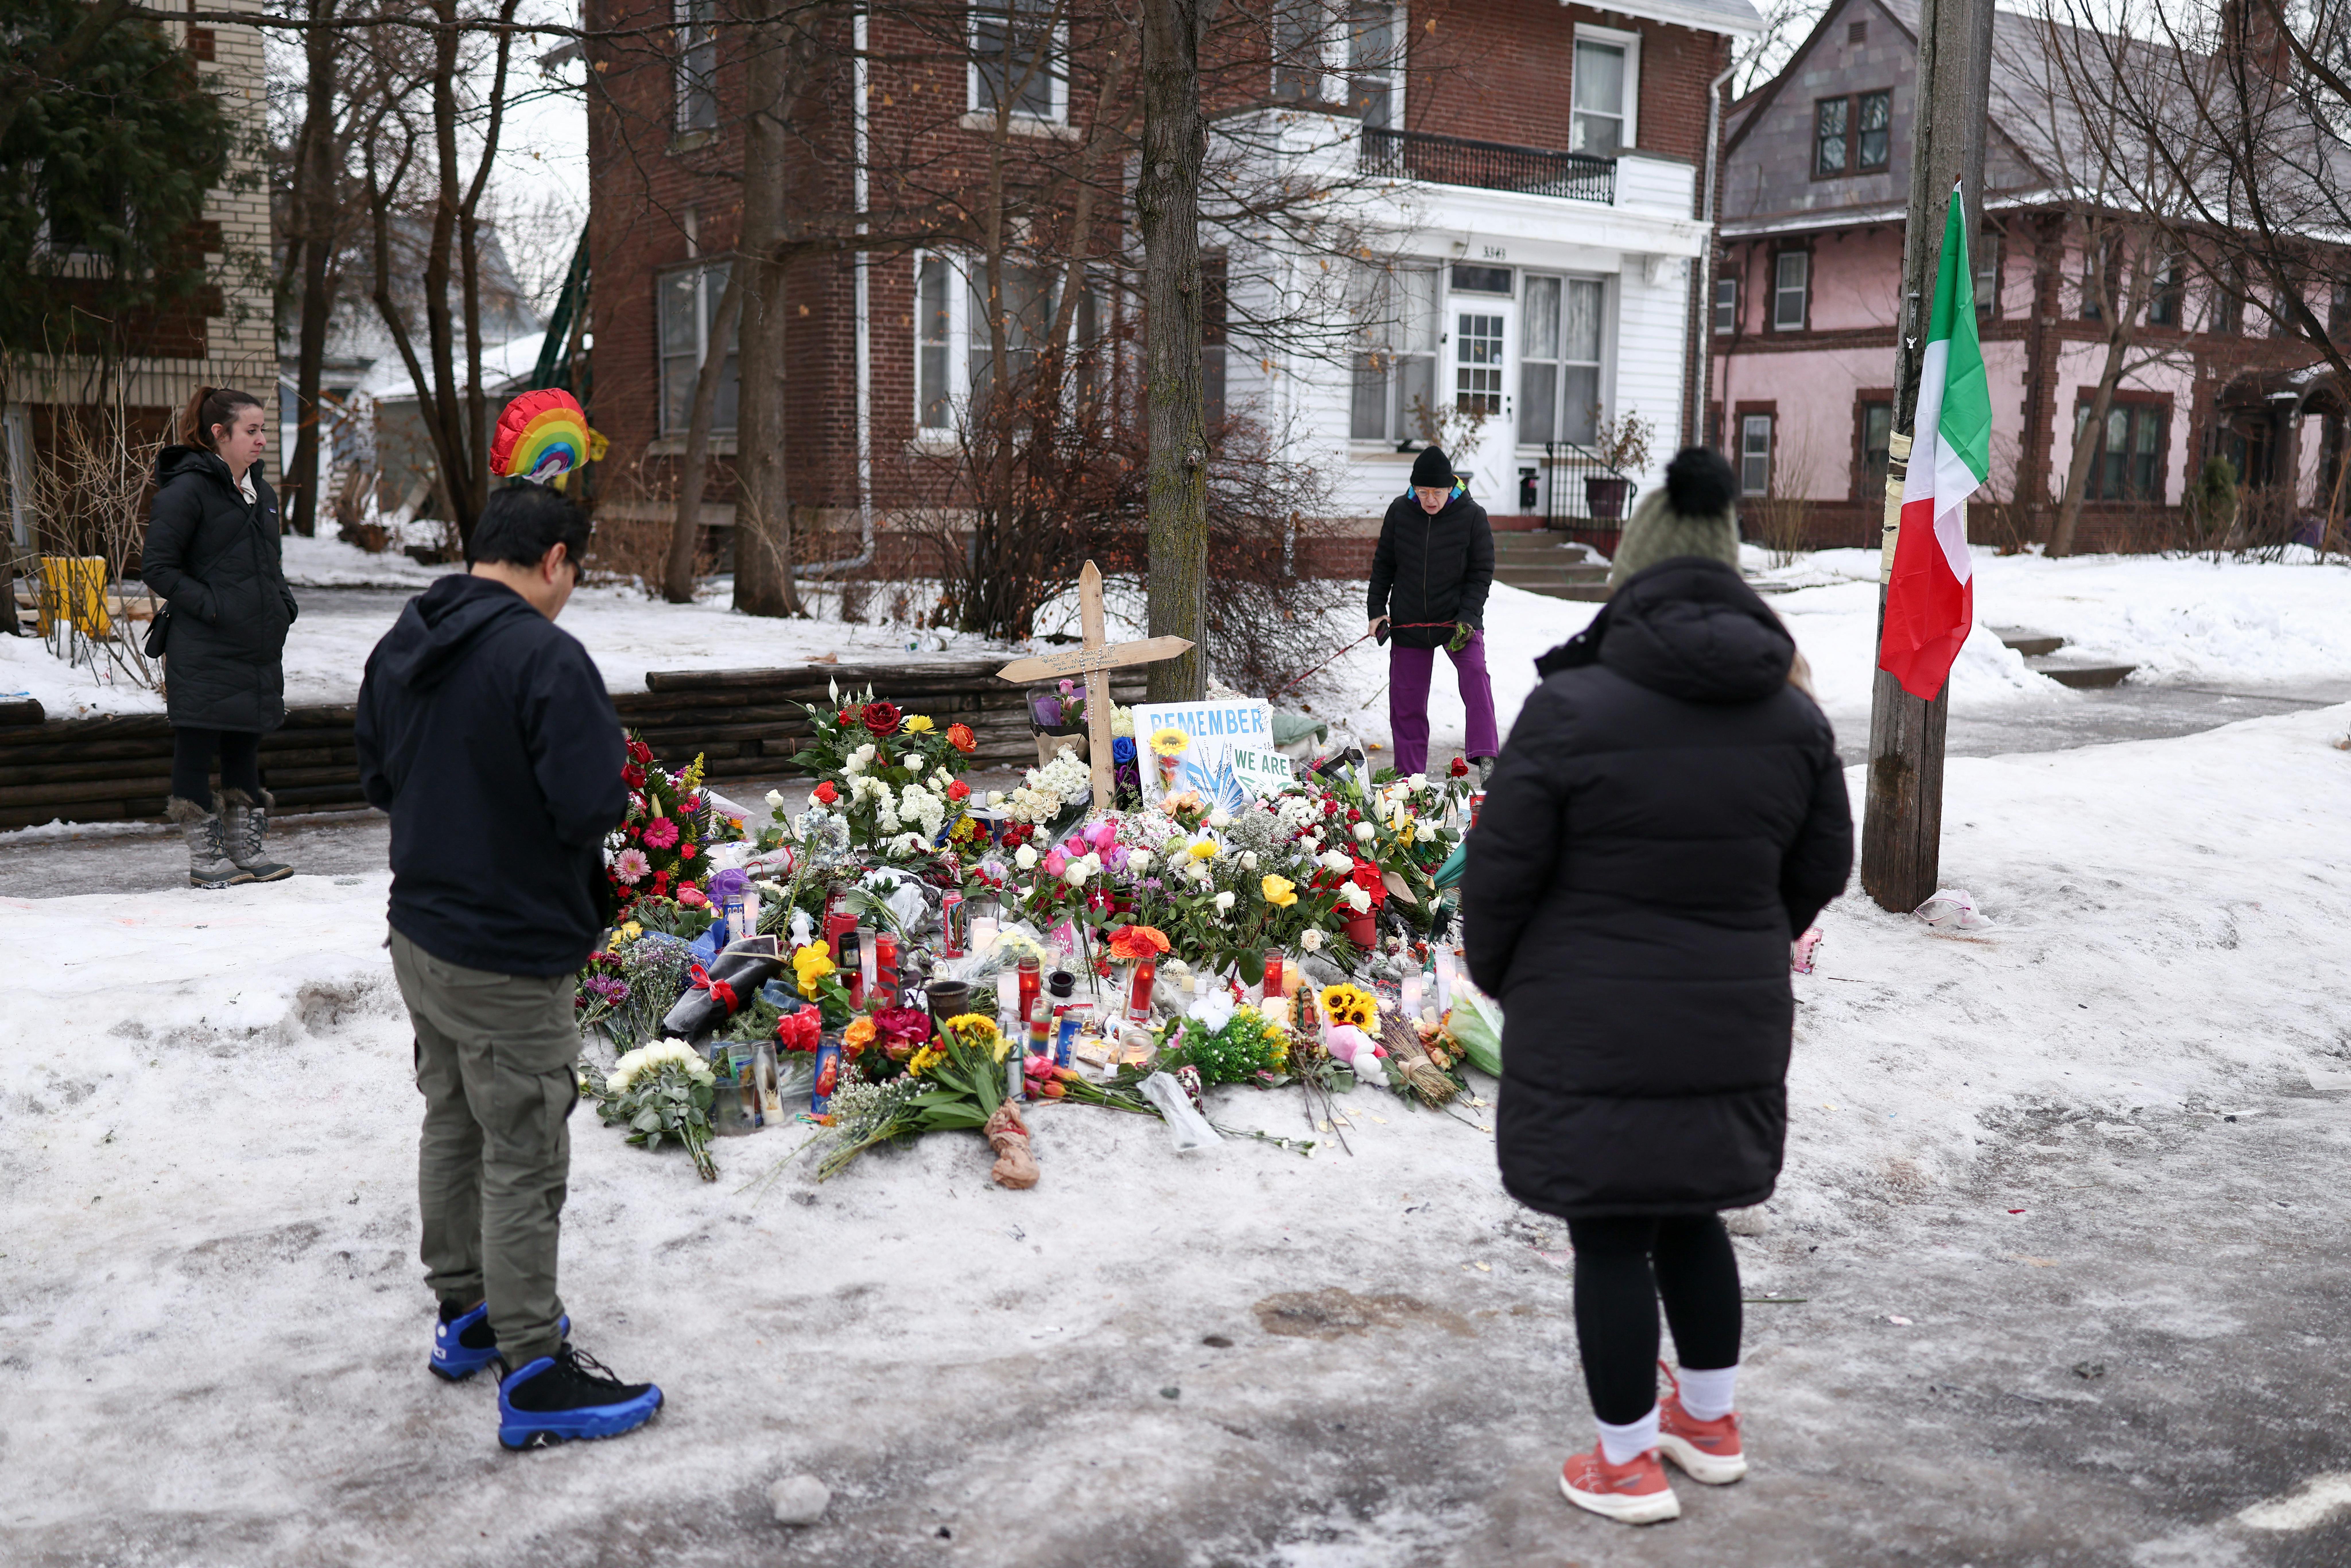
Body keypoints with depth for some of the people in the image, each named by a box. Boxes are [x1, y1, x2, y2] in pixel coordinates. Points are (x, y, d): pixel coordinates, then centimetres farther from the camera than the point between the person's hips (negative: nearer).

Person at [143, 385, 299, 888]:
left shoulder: (261, 492, 16)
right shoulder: (187, 489, -10)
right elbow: (156, 565, -11)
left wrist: (283, 603, 11)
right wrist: (208, 604, -17)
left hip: (258, 648, 8)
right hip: (204, 652, -8)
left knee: (246, 744, 13)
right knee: (198, 748, 1)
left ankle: (246, 850, 22)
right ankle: (205, 857, 9)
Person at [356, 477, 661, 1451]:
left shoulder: (401, 647, 5)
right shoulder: (545, 657, -22)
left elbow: (378, 778, 15)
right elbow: (594, 806, -25)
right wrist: (599, 744, -6)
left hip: (419, 938, 9)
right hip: (512, 961, -9)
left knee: (453, 1127, 22)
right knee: (523, 1161, 0)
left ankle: (466, 1315, 38)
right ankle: (536, 1377, 10)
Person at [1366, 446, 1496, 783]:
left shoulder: (1472, 515, -10)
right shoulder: (1399, 511, -4)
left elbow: (1482, 573, -5)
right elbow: (1383, 564, 8)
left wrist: (1467, 618, -15)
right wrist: (1377, 610, 1)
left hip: (1459, 617, -3)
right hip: (1409, 621, 3)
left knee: (1475, 672, -28)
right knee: (1406, 700, 5)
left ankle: (1485, 759, -32)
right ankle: (1408, 776, 17)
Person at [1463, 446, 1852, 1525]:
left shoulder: (1571, 709, -13)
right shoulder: (1794, 721, 1)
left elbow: (1501, 871, -10)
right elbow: (1821, 872, 11)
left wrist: (1500, 976, 8)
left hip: (1594, 1032, -5)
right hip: (1733, 1029, 5)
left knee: (1610, 1238, 7)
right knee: (1690, 1218, 22)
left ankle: (1629, 1464, 21)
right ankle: (1711, 1424, 37)